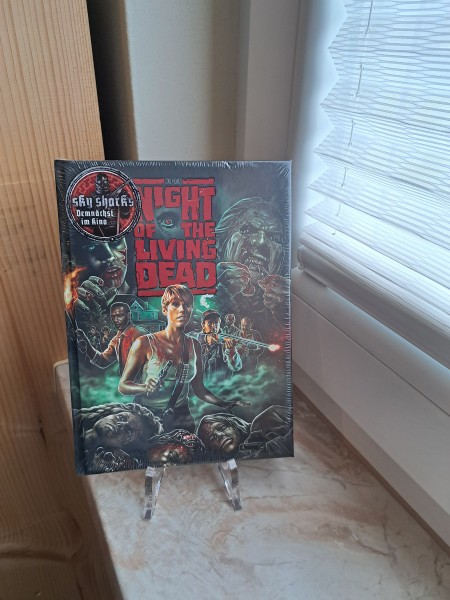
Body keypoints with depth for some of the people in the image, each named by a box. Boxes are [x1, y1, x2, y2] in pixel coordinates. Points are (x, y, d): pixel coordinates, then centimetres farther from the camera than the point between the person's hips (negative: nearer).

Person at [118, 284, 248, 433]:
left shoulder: (194, 346, 4)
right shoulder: (145, 343, -9)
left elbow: (198, 388, 9)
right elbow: (123, 385, -6)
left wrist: (225, 404, -3)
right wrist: (145, 387, -25)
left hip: (181, 418, 3)